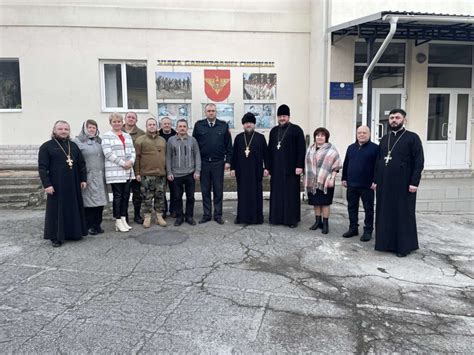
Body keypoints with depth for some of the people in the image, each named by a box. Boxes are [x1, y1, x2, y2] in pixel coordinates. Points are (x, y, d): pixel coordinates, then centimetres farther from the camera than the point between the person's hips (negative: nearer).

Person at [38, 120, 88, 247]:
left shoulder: (73, 145, 11)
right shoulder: (46, 146, -3)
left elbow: (81, 164, 13)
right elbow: (42, 168, -7)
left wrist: (83, 179, 7)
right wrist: (46, 184, -14)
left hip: (73, 185, 5)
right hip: (56, 185, -4)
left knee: (74, 208, 11)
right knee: (56, 210, 2)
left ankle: (74, 233, 24)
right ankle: (56, 237, 11)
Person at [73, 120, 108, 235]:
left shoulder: (99, 141, 19)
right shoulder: (78, 141, 0)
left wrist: (104, 173, 15)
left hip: (100, 177, 5)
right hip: (88, 177, -5)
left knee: (100, 201, 6)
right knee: (88, 202, -3)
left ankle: (97, 225, 17)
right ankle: (89, 226, 7)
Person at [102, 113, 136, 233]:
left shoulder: (127, 136, 16)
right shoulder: (107, 136, -3)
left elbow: (132, 151, 12)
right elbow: (108, 153, -13)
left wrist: (131, 161, -8)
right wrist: (123, 163, -15)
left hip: (128, 171, 6)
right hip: (115, 171, -6)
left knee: (126, 195, 8)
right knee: (118, 196, -1)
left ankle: (123, 219, 18)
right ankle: (118, 222, 8)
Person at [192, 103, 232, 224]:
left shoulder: (223, 125, 4)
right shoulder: (198, 125, 3)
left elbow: (228, 145, 5)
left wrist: (228, 161, -1)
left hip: (218, 163, 0)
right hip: (203, 163, 0)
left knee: (218, 190, 5)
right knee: (205, 190, 7)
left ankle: (218, 215, 15)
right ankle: (206, 214, 17)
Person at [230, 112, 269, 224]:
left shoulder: (260, 137, 3)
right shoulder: (238, 138, 8)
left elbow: (265, 153, 3)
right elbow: (234, 154, 8)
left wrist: (266, 168, -3)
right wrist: (232, 168, 3)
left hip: (256, 170, -1)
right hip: (242, 170, 2)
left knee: (256, 193, 3)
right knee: (242, 193, 5)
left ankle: (256, 217, 11)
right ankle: (242, 216, 13)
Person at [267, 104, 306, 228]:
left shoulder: (296, 129, -1)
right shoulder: (274, 131, 14)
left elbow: (301, 149, -6)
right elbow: (270, 149, 15)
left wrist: (299, 166, -13)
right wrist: (269, 166, 11)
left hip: (290, 168, -4)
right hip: (276, 168, 5)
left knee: (291, 193, 0)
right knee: (277, 193, 7)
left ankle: (292, 219, 8)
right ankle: (277, 217, 16)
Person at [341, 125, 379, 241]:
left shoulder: (375, 148, -4)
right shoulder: (351, 148, 12)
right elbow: (345, 164, 15)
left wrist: (375, 181, -13)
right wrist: (344, 178, 12)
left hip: (367, 185, -5)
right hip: (351, 184, 5)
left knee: (368, 209, 4)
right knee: (352, 207, 11)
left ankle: (368, 231, 14)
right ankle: (353, 228, 23)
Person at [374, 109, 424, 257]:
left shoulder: (412, 137, -4)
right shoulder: (385, 138, 12)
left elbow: (419, 161, -9)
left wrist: (414, 182, -16)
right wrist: (376, 180, 9)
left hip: (403, 184, -5)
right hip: (384, 183, 5)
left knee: (403, 214, 2)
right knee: (385, 213, 9)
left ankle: (404, 246, 13)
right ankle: (386, 242, 21)